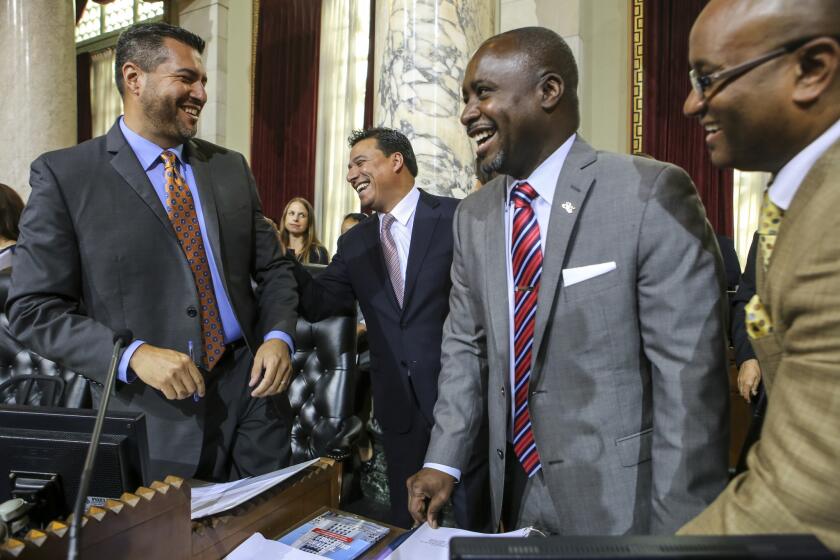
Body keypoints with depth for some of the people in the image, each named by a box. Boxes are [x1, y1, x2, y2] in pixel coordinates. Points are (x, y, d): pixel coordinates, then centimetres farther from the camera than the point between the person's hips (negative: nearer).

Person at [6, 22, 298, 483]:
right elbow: (33, 308, -6)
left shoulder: (231, 167, 8)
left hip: (253, 394, 4)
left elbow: (272, 269, 12)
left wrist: (278, 336, -7)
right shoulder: (63, 175, -4)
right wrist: (134, 354, -20)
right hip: (158, 416, -3)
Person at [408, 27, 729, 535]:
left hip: (616, 498, -5)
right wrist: (444, 460, -1)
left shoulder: (652, 194, -16)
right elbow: (465, 344, 7)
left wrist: (677, 529, -15)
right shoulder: (473, 215, 2)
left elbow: (689, 374, -16)